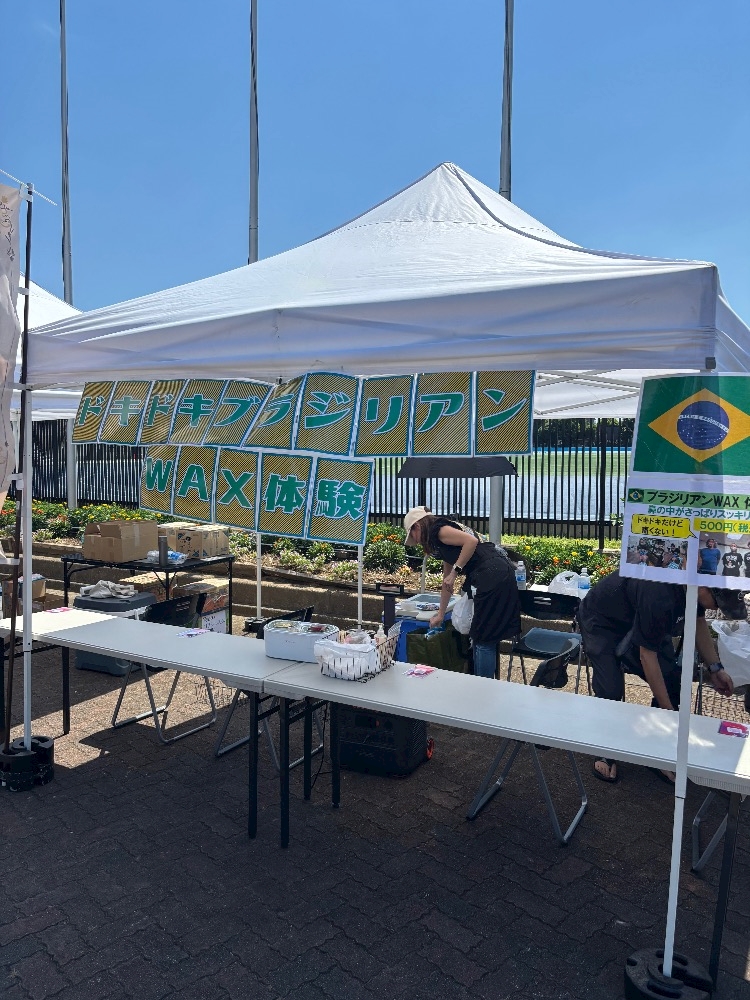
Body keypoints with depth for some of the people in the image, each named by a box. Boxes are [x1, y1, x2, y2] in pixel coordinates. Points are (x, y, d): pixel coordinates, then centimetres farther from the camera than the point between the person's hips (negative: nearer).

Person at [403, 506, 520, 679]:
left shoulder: (438, 530, -1)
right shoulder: (442, 541, 26)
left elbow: (472, 541, -18)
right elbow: (446, 581, 32)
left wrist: (455, 571, -11)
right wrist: (440, 615, 38)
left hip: (492, 575, -10)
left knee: (483, 638, -1)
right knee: (487, 638, 15)